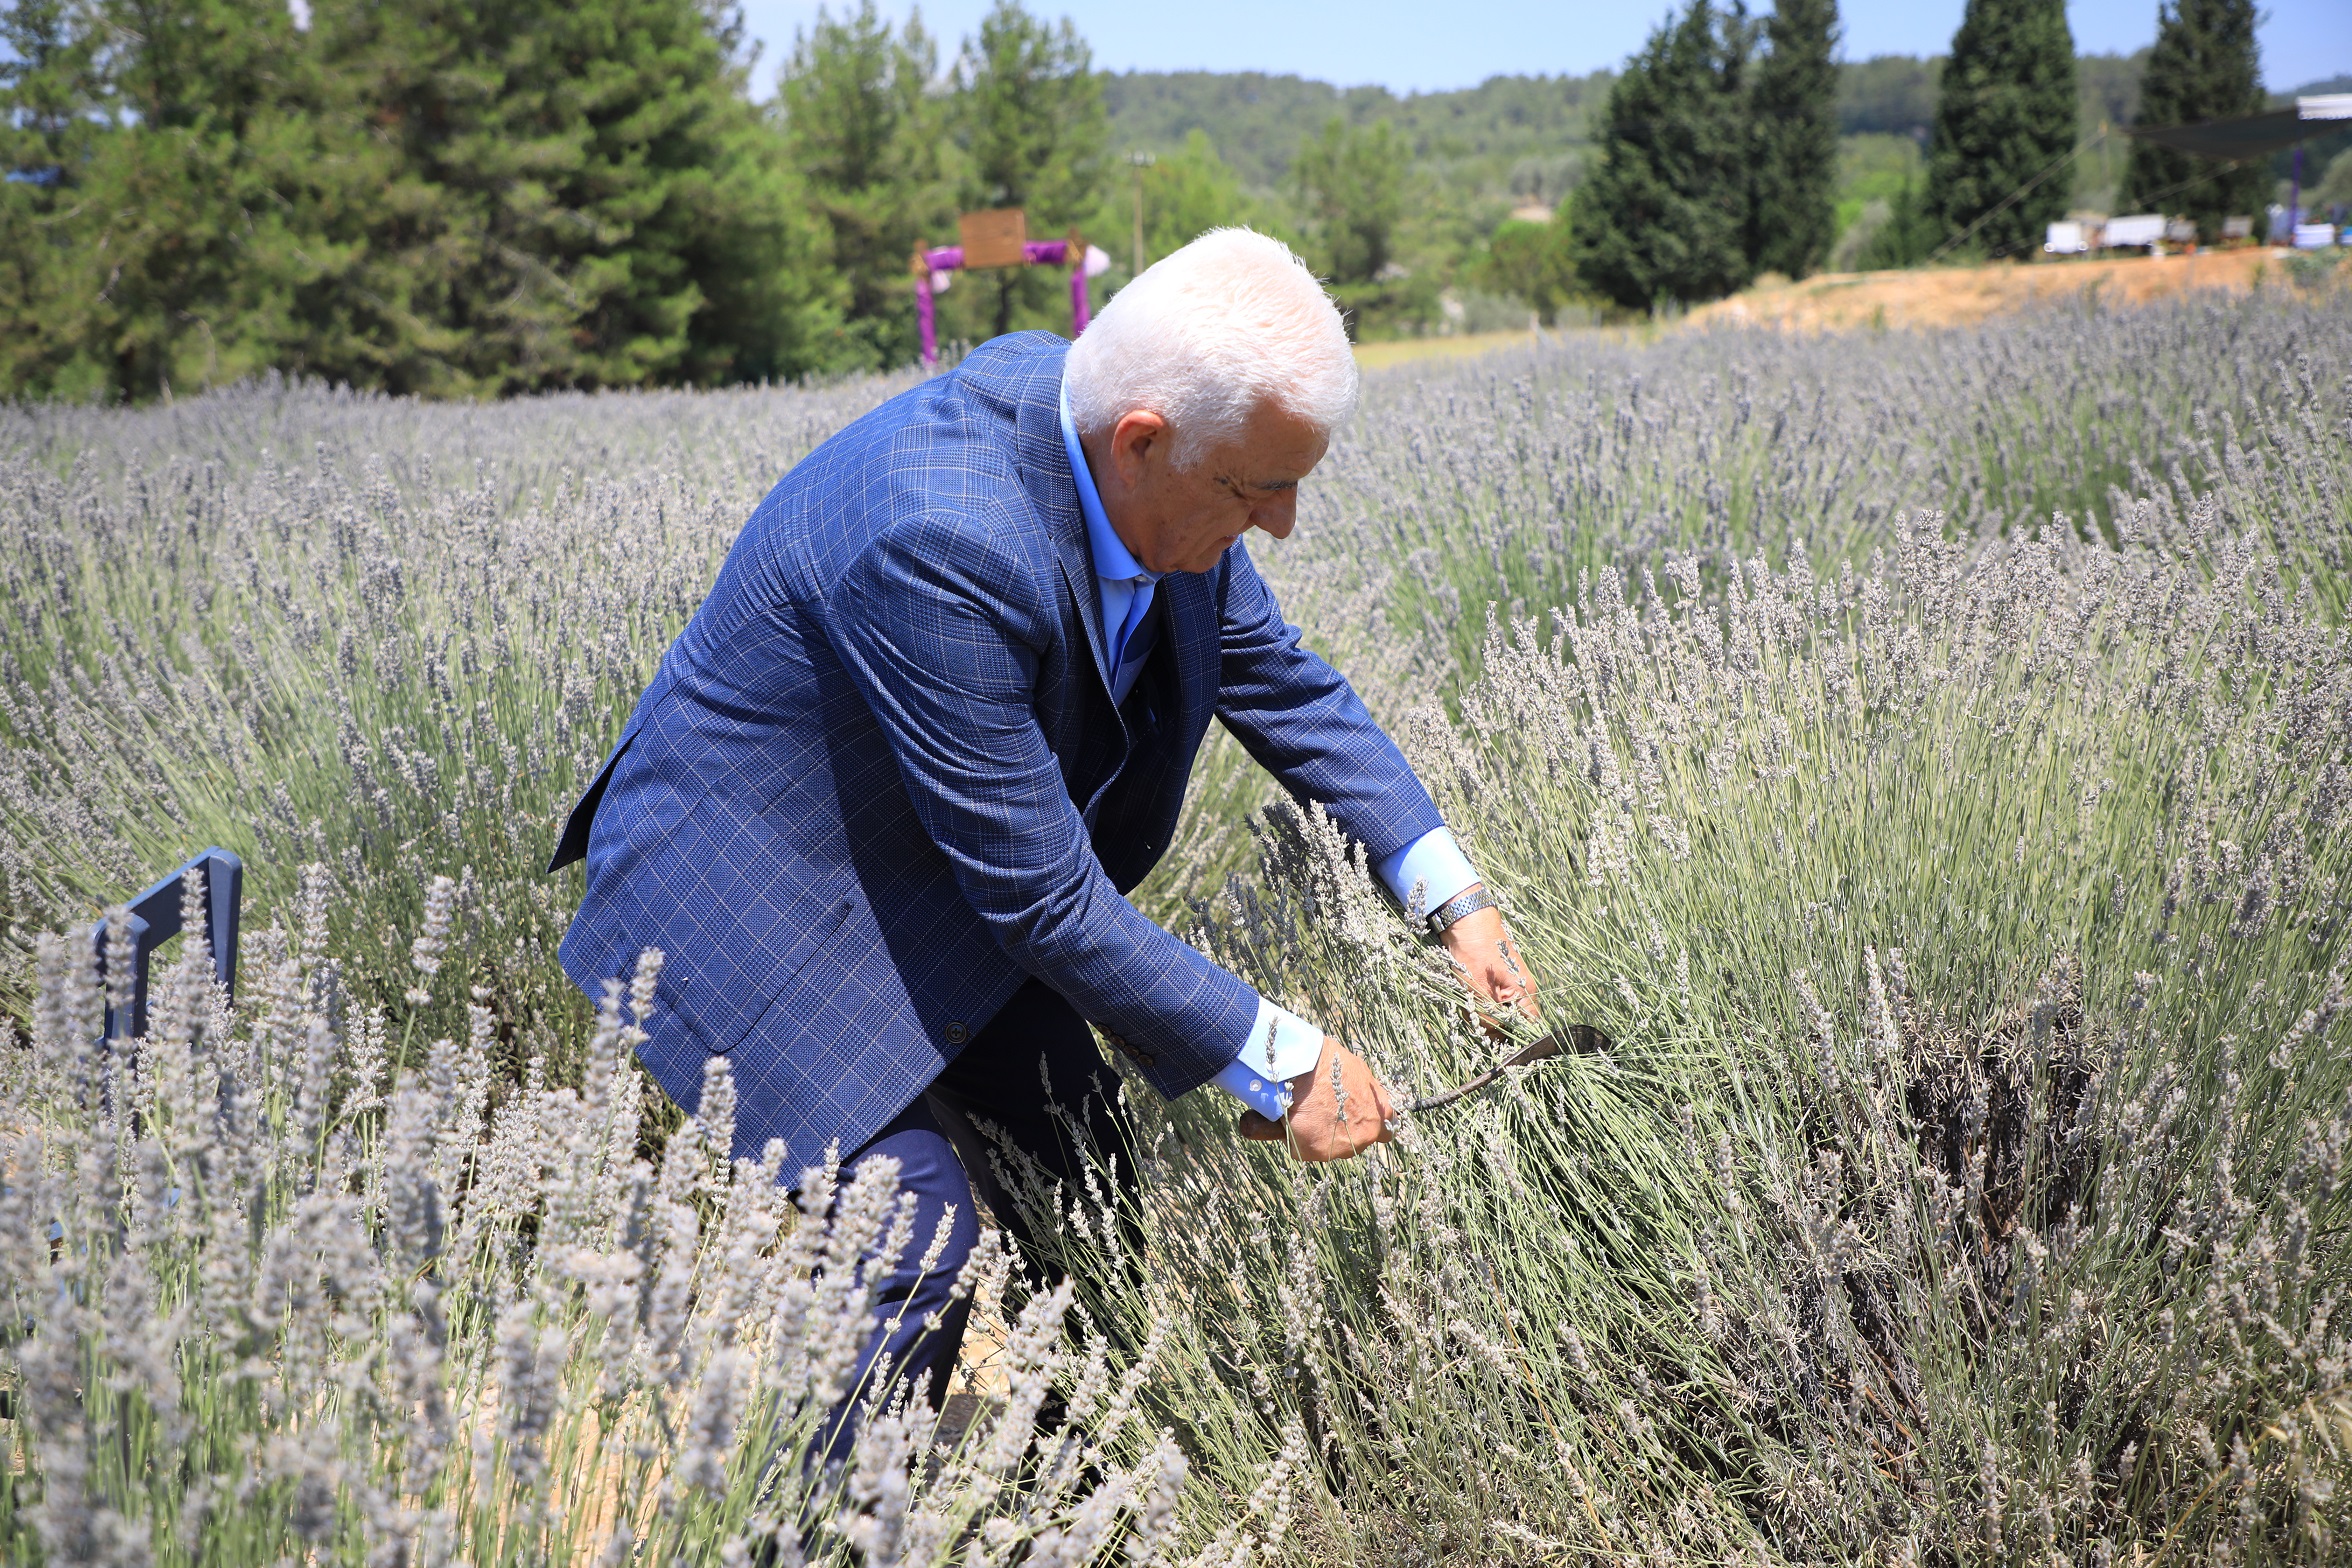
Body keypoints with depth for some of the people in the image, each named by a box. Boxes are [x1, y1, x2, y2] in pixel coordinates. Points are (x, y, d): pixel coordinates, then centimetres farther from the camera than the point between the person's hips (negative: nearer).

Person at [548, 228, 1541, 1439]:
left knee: (1090, 1198, 10)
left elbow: (1284, 681, 3)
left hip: (947, 884, 8)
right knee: (920, 1253, -15)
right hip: (767, 897, -8)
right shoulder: (941, 537, -37)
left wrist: (1451, 896, -2)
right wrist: (1277, 1062, -22)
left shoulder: (1149, 468, -12)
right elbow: (1045, 895, -30)